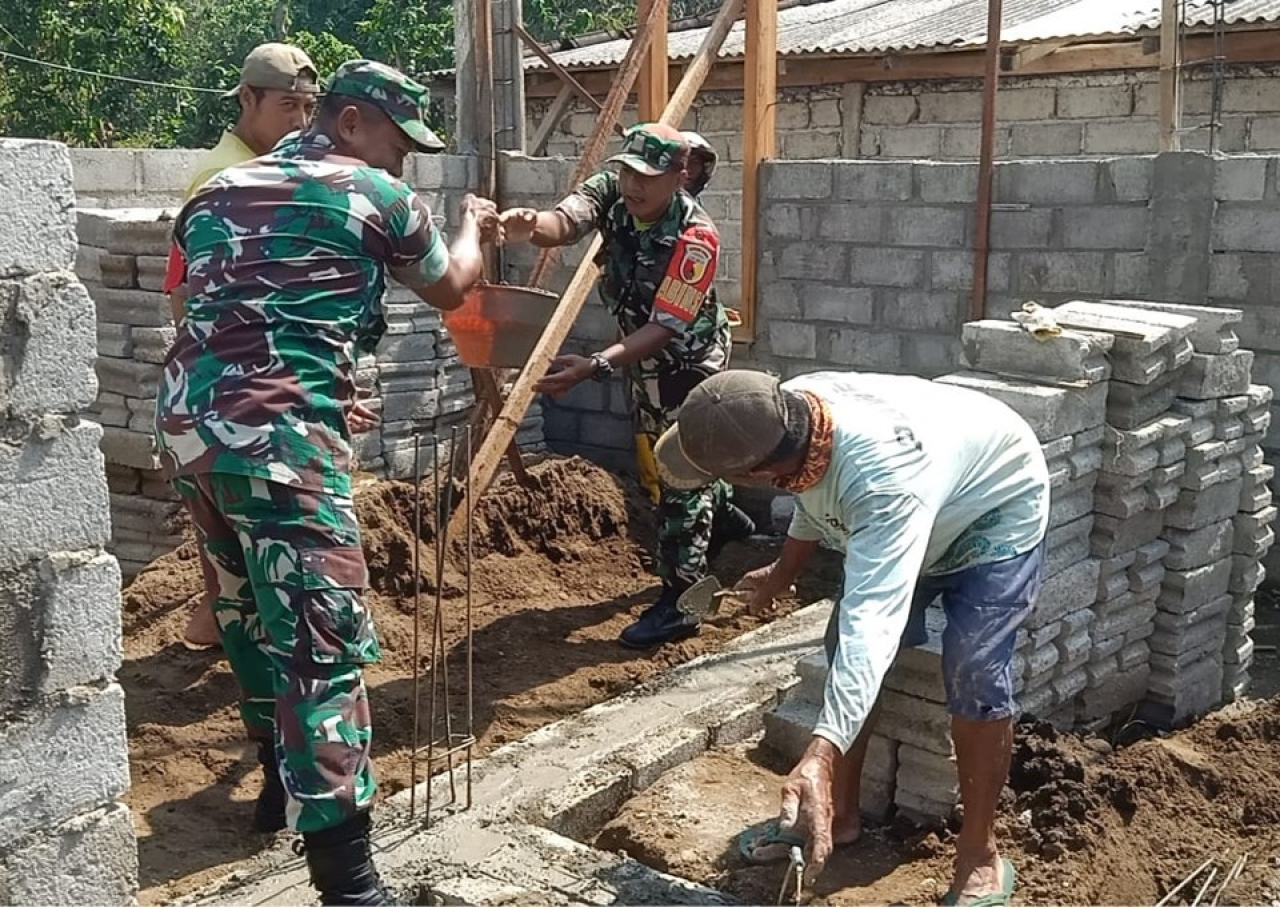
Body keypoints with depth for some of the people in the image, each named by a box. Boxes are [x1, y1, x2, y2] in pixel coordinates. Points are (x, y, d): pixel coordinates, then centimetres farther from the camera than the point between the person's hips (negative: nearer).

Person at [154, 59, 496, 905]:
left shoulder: (219, 191, 21)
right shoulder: (375, 194, 3)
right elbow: (450, 288, 19)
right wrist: (472, 225, 39)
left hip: (187, 421, 8)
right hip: (276, 436, -8)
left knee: (249, 616, 22)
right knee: (325, 643, -9)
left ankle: (284, 781, 40)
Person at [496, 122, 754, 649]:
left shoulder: (696, 237, -32)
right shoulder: (610, 192, -17)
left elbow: (664, 328, -35)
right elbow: (565, 222, -38)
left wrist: (594, 367, -48)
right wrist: (532, 228, -63)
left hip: (690, 361, -7)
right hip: (642, 355, 7)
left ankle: (678, 603, 0)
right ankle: (723, 516, 51)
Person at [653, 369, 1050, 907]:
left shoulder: (885, 478, -48)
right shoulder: (792, 408, -23)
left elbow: (872, 624, -57)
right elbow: (814, 499, 1)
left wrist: (820, 756, -67)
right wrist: (782, 574, 18)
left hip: (997, 512, -7)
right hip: (918, 520, 8)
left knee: (973, 669, -20)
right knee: (844, 644, 4)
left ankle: (979, 855, -3)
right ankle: (838, 813, 19)